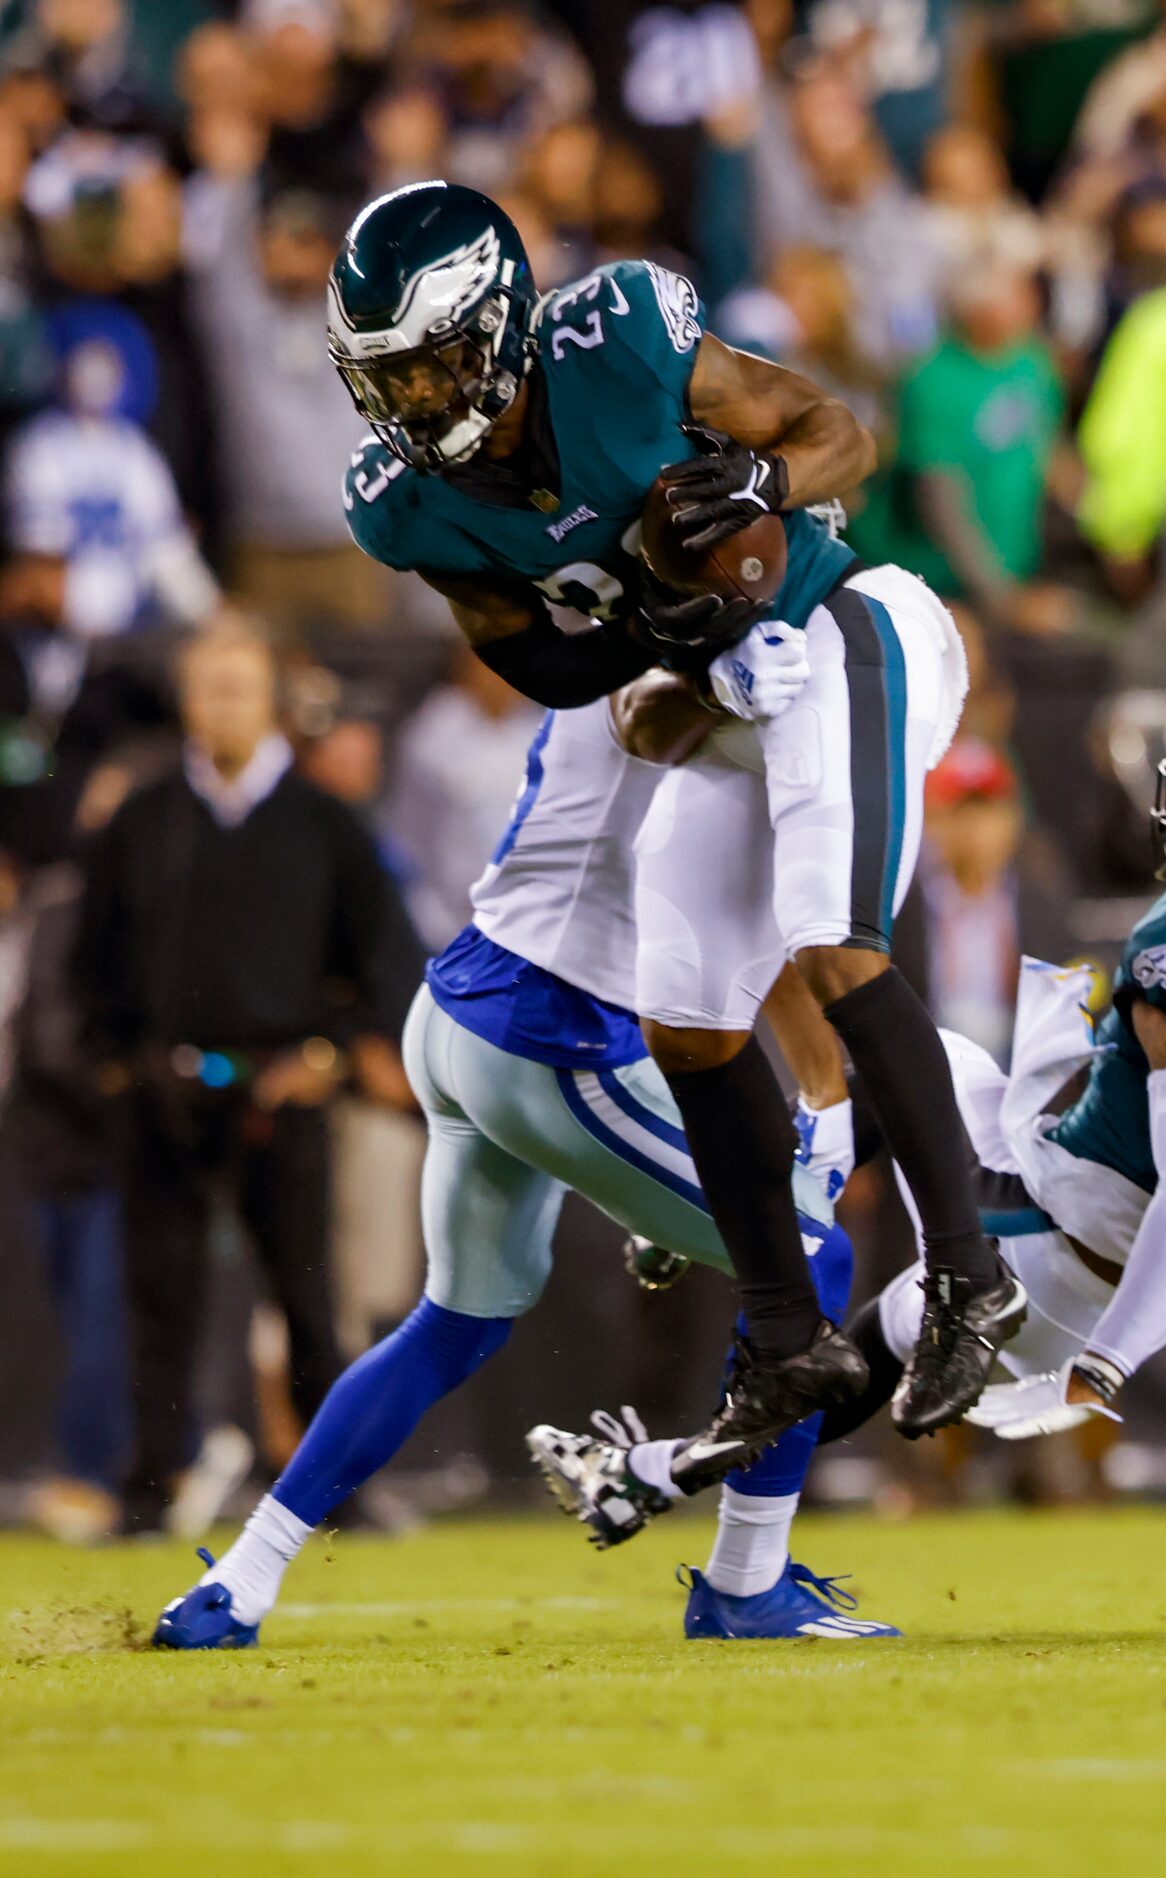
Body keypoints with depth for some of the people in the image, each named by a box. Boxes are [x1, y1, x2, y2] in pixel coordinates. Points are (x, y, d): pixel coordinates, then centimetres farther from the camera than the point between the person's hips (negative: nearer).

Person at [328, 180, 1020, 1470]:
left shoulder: (618, 349, -25)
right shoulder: (408, 508, -10)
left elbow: (840, 433, -13)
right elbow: (544, 668, 0)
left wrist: (763, 478, -35)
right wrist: (640, 638, -20)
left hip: (830, 638, -7)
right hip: (709, 690, 7)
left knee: (834, 957, -24)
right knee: (689, 1034, 6)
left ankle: (966, 1277, -12)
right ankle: (789, 1346, 20)